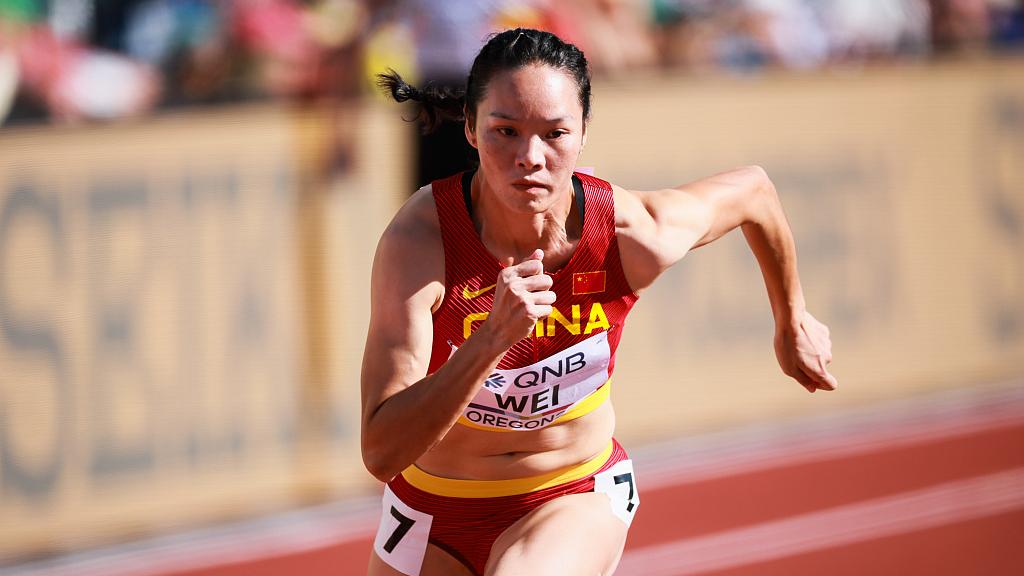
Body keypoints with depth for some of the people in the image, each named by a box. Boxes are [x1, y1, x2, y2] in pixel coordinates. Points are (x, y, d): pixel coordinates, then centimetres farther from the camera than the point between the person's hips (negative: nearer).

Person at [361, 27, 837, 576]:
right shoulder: (421, 238, -29)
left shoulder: (634, 234, -22)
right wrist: (493, 338, -47)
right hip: (435, 508, 0)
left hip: (577, 503, 0)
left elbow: (752, 189, 3)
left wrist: (792, 323, 18)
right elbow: (382, 453, -35)